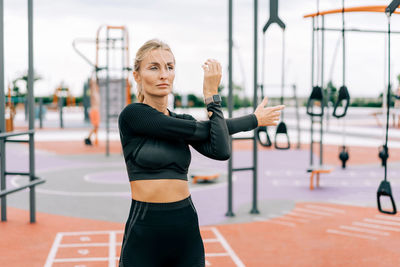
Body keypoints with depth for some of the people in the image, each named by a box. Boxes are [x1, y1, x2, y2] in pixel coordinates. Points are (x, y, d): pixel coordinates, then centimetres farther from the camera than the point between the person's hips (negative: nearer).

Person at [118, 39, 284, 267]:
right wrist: (252, 120, -1)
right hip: (144, 232, -5)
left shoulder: (184, 123, 9)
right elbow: (199, 130, -12)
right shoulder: (132, 115, -9)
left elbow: (221, 151, -11)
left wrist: (212, 94, -8)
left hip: (186, 230, 5)